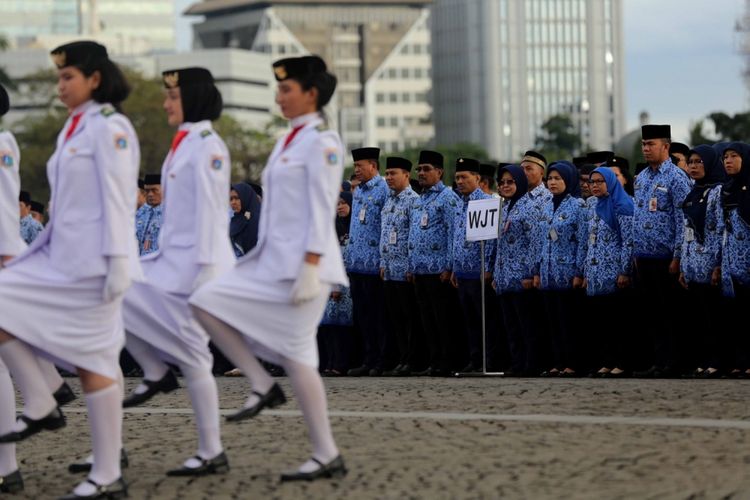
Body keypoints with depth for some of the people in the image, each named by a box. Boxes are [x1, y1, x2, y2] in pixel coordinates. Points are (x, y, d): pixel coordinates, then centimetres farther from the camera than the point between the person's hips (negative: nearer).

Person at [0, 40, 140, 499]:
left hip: (92, 264, -9)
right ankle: (40, 406, 4)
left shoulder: (108, 128, -11)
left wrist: (118, 262, -21)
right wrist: (43, 249, 18)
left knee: (93, 364, -5)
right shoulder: (73, 130, 15)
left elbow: (119, 200, -16)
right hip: (59, 259, 9)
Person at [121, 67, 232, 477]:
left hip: (196, 262, -10)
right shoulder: (183, 144, 15)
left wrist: (201, 270, -21)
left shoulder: (207, 146, -14)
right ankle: (156, 373, 9)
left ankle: (212, 454, 0)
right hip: (172, 259, 10)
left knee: (191, 356, -5)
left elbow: (210, 211, -18)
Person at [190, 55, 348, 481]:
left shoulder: (322, 141, -11)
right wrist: (265, 260, 20)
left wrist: (310, 270, -22)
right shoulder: (290, 140, 16)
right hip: (272, 262, 9)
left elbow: (322, 211, -17)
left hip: (301, 264, -9)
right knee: (206, 303, -1)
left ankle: (328, 456, -1)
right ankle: (263, 386, 3)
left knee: (295, 355, -7)